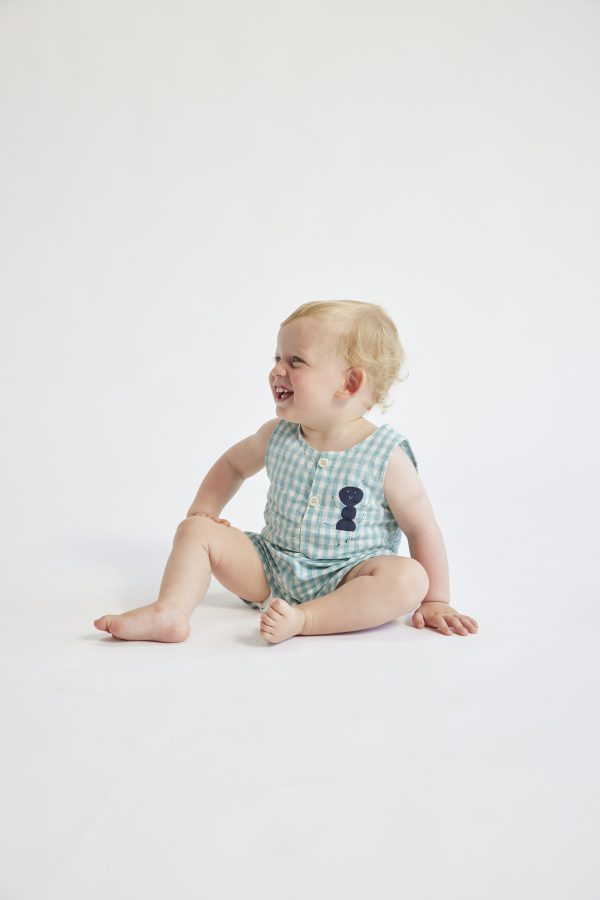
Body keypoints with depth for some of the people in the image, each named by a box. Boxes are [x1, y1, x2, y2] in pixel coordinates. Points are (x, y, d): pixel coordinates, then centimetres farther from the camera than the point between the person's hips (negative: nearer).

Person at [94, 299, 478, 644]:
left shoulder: (386, 458, -16)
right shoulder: (277, 437, -3)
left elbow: (423, 530, -8)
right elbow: (233, 463, 18)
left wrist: (435, 602, -7)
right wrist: (203, 511, 7)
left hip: (344, 581, -4)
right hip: (271, 569, 4)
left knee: (408, 577, -32)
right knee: (195, 530, -7)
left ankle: (302, 619, -39)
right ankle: (169, 612, -25)